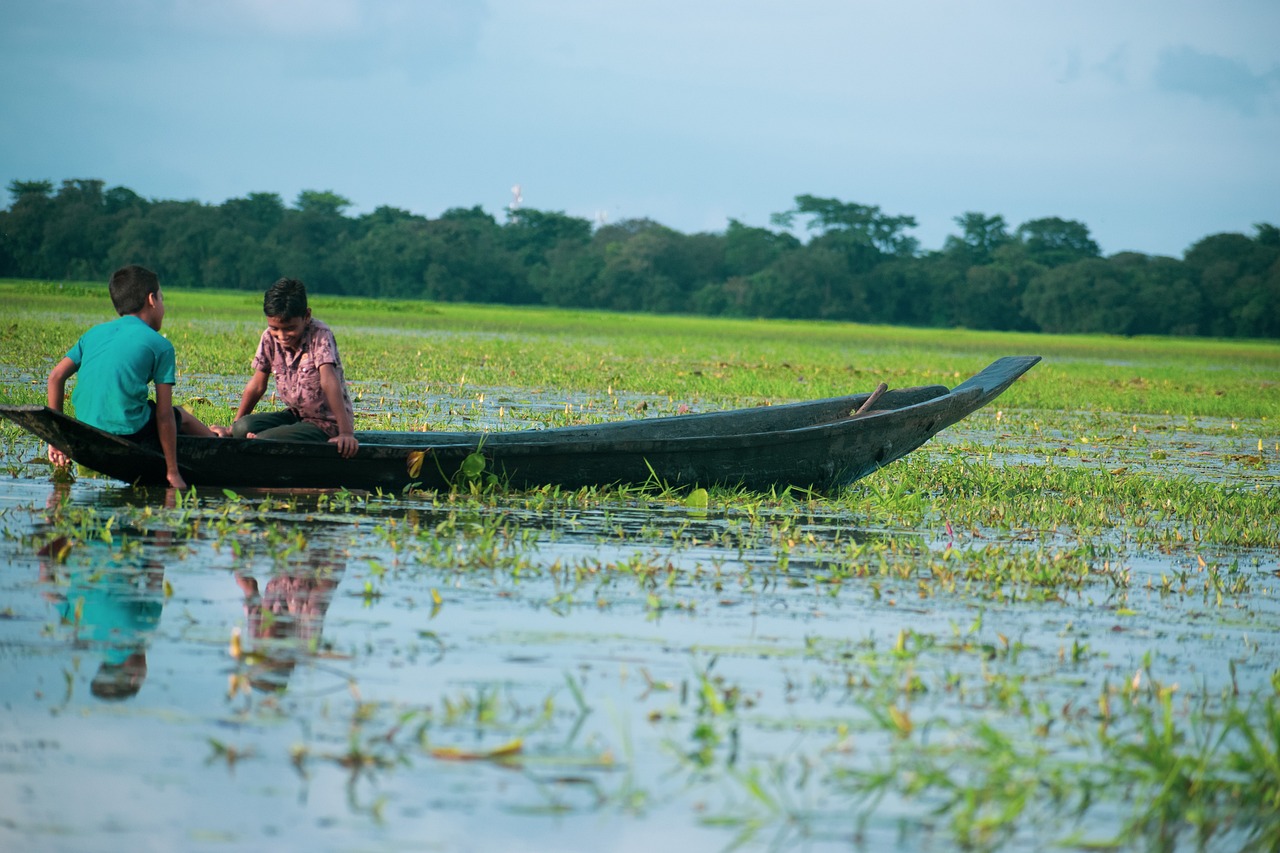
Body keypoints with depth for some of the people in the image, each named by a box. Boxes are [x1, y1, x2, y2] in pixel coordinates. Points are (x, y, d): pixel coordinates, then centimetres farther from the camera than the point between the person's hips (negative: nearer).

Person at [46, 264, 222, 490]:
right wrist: (172, 472, -1)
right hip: (130, 434, -6)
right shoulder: (159, 344, -1)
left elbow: (56, 376, 7)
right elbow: (164, 415, -5)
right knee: (181, 416, 24)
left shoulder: (93, 334, 14)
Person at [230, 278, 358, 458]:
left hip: (326, 425, -6)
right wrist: (233, 427, 9)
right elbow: (257, 386, 8)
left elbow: (329, 382, -31)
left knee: (262, 440, -26)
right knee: (243, 427, -20)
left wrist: (346, 432, -40)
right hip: (295, 415, 6)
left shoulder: (320, 336, -18)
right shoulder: (270, 338, -1)